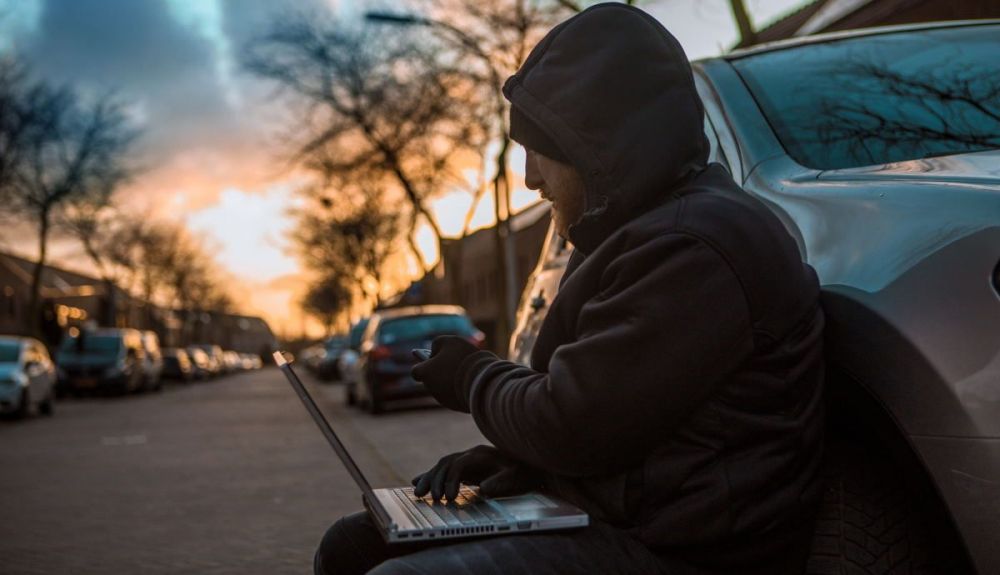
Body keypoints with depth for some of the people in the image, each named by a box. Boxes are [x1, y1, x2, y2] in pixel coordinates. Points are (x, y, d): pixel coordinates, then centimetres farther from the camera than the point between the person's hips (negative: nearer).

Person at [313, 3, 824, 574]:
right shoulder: (644, 231, 15)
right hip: (608, 512, 10)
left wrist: (470, 376, -2)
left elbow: (569, 426, -21)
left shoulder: (694, 247, -20)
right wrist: (494, 463, 2)